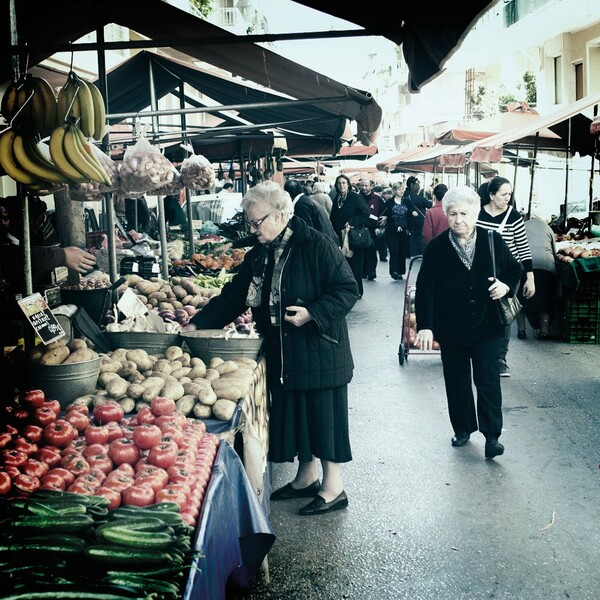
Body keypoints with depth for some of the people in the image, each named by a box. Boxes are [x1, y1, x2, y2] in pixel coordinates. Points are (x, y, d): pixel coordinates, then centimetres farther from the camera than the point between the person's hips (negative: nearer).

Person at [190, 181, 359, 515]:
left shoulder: (317, 246, -13)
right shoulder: (258, 257, 9)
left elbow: (348, 290, -14)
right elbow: (232, 298, 12)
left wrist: (312, 314, -24)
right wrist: (196, 324, 5)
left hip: (320, 351, -7)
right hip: (282, 354, 7)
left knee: (324, 414, 2)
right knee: (294, 415, 15)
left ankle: (334, 487, 16)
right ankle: (307, 477, 33)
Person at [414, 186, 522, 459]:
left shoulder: (492, 241, -3)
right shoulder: (436, 247, -7)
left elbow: (514, 268, 12)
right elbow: (425, 289, -9)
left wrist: (506, 285, -10)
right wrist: (425, 326, -16)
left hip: (486, 326, 0)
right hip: (451, 329, 0)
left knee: (488, 381, 1)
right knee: (456, 382, 13)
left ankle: (492, 435, 9)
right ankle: (463, 428, 29)